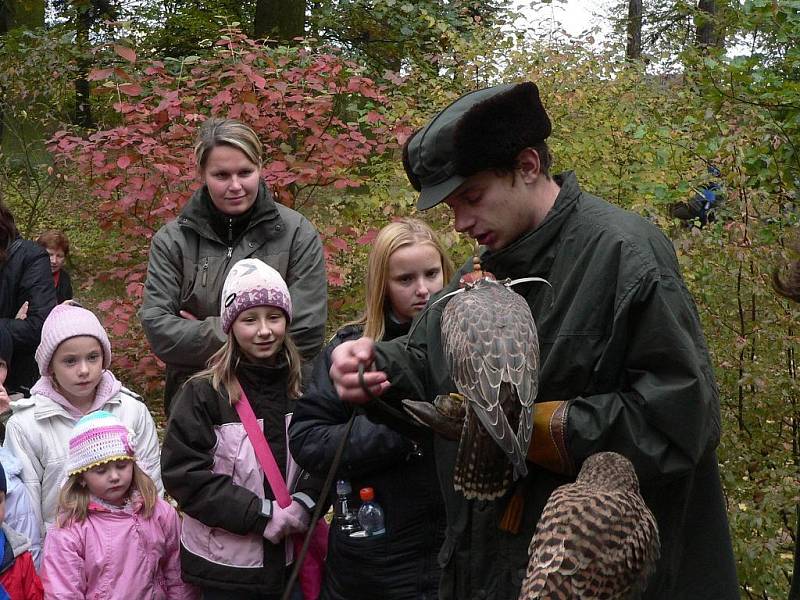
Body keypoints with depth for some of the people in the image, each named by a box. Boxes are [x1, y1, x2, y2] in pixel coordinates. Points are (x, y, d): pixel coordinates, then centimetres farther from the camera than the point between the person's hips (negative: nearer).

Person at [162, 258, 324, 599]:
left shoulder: (304, 388, 0)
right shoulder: (203, 393, -10)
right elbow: (183, 473, -14)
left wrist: (304, 504, -12)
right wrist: (261, 514, -17)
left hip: (290, 557, 3)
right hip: (224, 565, -3)